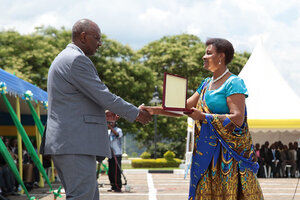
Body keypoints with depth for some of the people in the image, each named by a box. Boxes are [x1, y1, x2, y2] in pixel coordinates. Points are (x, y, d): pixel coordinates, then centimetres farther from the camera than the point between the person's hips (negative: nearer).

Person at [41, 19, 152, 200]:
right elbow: (103, 96, -13)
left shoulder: (62, 59, 23)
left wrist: (102, 113, 29)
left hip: (65, 142, 11)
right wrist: (136, 113, -2)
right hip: (75, 144, -11)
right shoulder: (77, 59, -11)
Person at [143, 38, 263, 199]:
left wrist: (204, 117, -19)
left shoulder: (233, 83, -9)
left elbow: (237, 119, -19)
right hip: (209, 152, 8)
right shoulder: (207, 83, 16)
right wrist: (155, 110, 7)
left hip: (230, 152, -8)